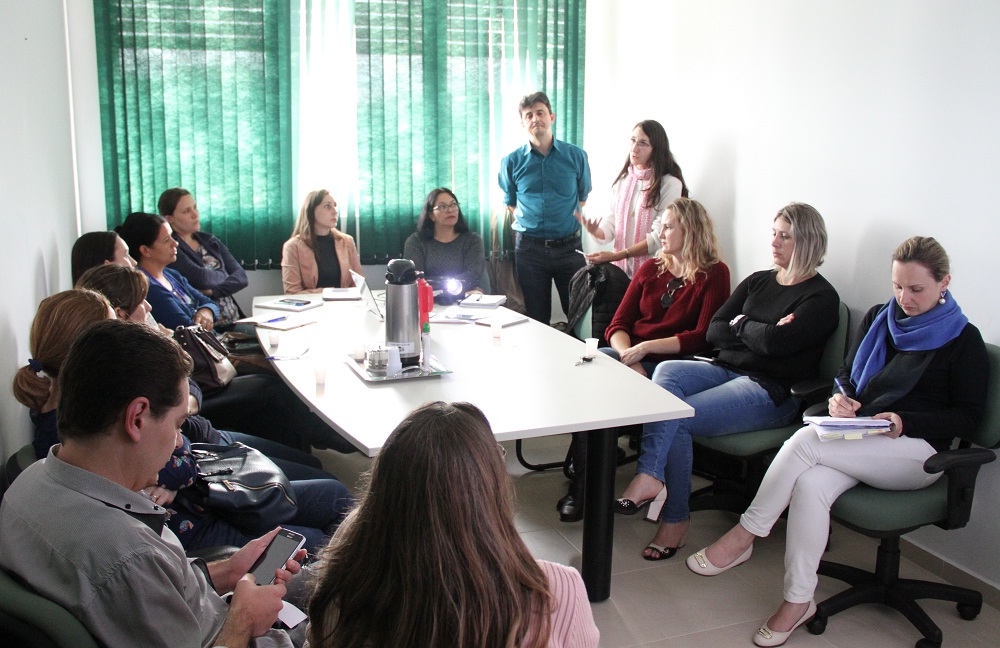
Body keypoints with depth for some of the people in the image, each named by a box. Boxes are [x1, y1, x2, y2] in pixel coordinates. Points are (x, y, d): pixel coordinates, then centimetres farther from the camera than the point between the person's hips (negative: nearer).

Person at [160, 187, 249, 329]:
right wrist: (224, 276, 3)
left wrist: (213, 290, -11)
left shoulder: (210, 241, 15)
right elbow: (200, 279, -18)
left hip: (234, 322, 7)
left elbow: (242, 277, 6)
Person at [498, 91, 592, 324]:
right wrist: (525, 222, 8)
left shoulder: (576, 156, 2)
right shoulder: (512, 161, 2)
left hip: (568, 247, 0)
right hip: (529, 248, 0)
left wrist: (572, 219, 9)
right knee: (537, 317, 9)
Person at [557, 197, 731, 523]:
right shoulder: (650, 269, 18)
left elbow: (702, 337, -7)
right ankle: (581, 482, -22)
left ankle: (584, 486, -16)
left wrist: (647, 347, -15)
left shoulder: (714, 274, 3)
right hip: (628, 355, 5)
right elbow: (618, 325, 9)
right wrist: (628, 356, -12)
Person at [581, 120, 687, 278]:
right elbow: (610, 225, 9)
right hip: (620, 269, 5)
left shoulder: (670, 184, -8)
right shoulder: (622, 181, 10)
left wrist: (615, 256, -19)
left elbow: (660, 237, -15)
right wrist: (596, 232, -16)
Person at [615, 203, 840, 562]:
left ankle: (675, 517, -17)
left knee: (674, 415, -26)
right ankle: (650, 476, -36)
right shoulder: (757, 281, 19)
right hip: (726, 369, 7)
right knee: (666, 371, -25)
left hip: (771, 391, -7)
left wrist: (741, 324, 0)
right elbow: (713, 332, 9)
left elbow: (774, 342, -19)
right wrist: (758, 334, -7)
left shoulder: (821, 297, -2)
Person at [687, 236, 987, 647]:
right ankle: (798, 602, -26)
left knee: (806, 439, -30)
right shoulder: (878, 319, 17)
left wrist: (905, 422, -15)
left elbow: (970, 414, 0)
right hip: (860, 440, 5)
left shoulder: (963, 340, 2)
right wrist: (840, 397, -2)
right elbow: (847, 374, 22)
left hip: (918, 451, -5)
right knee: (810, 484, -31)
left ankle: (743, 536, -19)